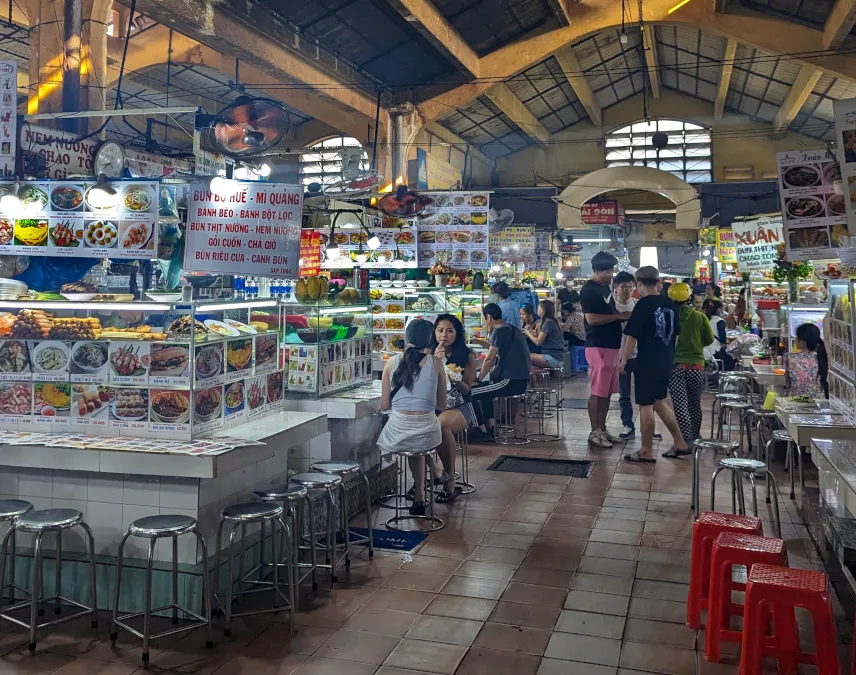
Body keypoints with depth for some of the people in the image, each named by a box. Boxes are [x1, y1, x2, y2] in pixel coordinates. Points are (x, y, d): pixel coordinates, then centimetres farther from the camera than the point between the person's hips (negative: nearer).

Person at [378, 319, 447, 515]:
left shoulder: (392, 362, 1)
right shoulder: (435, 363, 1)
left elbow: (385, 405, 6)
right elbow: (442, 405, 8)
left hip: (397, 432, 0)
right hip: (425, 433, 0)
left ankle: (419, 497, 38)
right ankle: (419, 496, 37)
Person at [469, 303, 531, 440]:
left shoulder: (500, 331, -11)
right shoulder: (512, 329, 17)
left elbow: (489, 359, -9)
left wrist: (479, 378, 2)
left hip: (510, 381, -10)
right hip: (519, 379, 10)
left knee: (470, 393, -6)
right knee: (484, 389, 28)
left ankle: (483, 431, 4)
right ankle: (490, 427, 22)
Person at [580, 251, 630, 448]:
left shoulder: (605, 288, 16)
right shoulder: (589, 290, -12)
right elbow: (592, 319, -21)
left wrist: (623, 316, 6)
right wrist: (618, 316, -17)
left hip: (611, 346, 9)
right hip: (598, 347, -9)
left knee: (607, 392, 12)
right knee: (598, 392, -4)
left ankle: (602, 430, 20)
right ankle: (595, 433, 3)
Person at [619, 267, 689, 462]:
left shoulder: (643, 305, -13)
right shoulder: (670, 304, 6)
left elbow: (632, 336, -14)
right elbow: (675, 333, 16)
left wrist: (623, 359, -6)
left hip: (647, 362, -7)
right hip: (665, 361, 7)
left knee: (646, 406, 1)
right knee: (659, 402, 20)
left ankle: (646, 451, 7)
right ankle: (679, 442, 23)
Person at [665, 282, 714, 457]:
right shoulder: (700, 317, -4)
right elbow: (709, 340, 5)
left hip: (674, 365, -2)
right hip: (696, 365, 2)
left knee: (680, 405, -6)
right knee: (695, 404, 17)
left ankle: (685, 442, -17)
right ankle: (695, 438, 32)